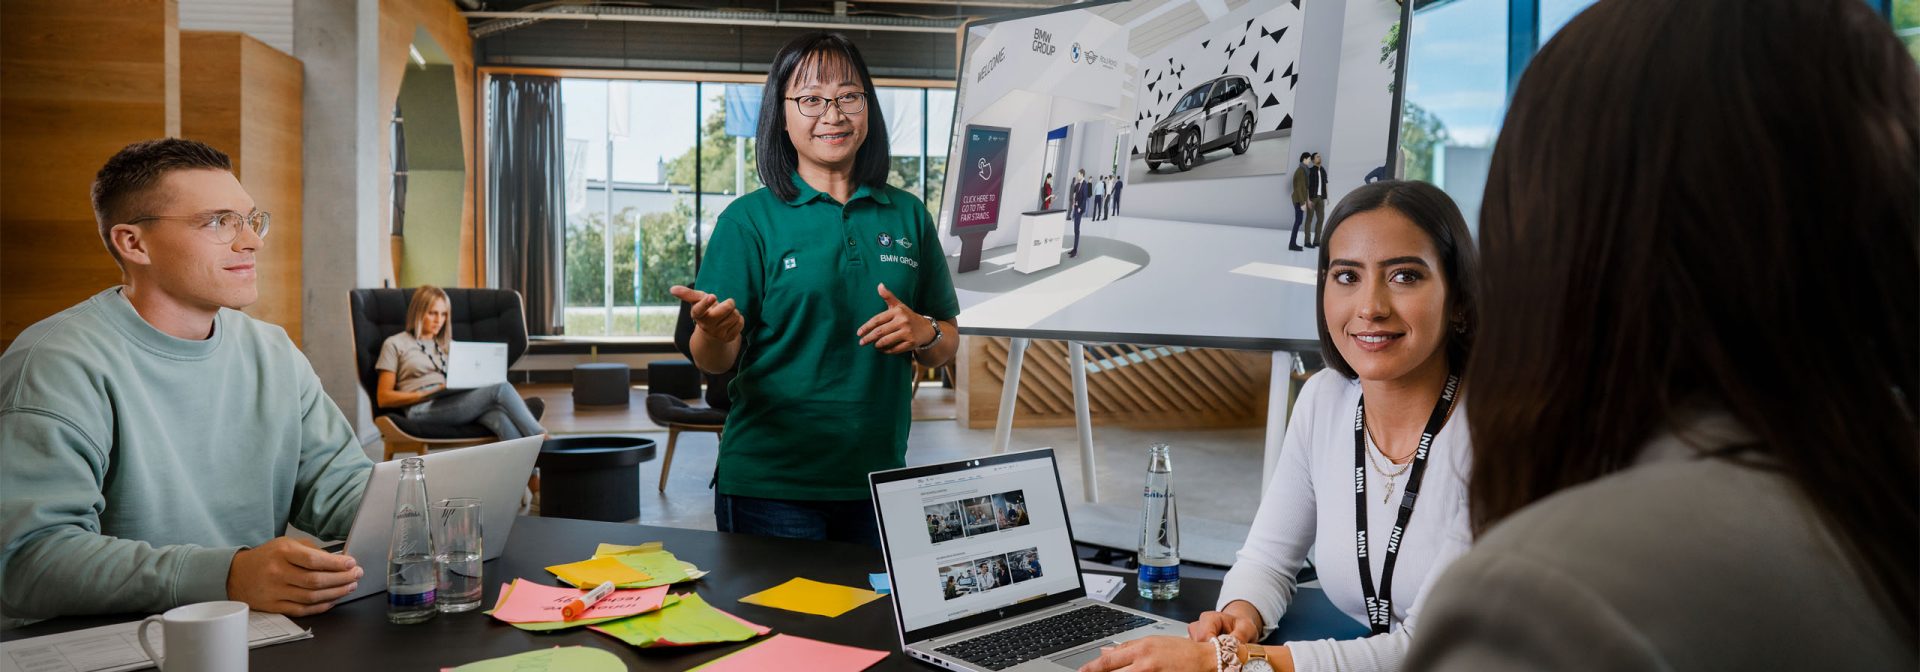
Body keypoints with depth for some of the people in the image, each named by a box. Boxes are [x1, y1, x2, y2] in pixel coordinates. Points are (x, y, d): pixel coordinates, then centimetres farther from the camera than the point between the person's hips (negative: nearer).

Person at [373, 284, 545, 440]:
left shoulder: (450, 346, 31)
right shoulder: (395, 344, 15)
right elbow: (383, 398, 7)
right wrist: (427, 394, -9)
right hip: (424, 409, -5)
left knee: (502, 417, -35)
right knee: (501, 389, -30)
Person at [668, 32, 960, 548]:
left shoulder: (907, 216, 8)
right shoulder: (750, 219, -2)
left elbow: (946, 347, 13)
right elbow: (712, 362, -6)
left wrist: (924, 333, -9)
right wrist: (716, 333, -28)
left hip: (879, 481, 3)